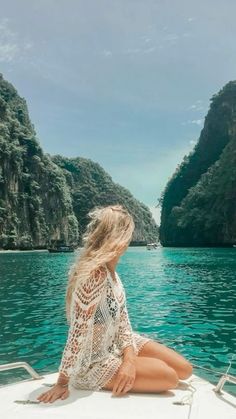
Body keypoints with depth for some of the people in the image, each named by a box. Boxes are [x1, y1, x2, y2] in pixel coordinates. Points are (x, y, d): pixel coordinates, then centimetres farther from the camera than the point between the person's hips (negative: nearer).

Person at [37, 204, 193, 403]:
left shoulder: (111, 271, -1)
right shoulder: (94, 276, -31)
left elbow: (123, 319, -3)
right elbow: (78, 333, -28)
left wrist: (129, 359, -16)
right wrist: (62, 383, -21)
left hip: (116, 345, 8)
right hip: (94, 362, -8)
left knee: (185, 370, 4)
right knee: (170, 377, -12)